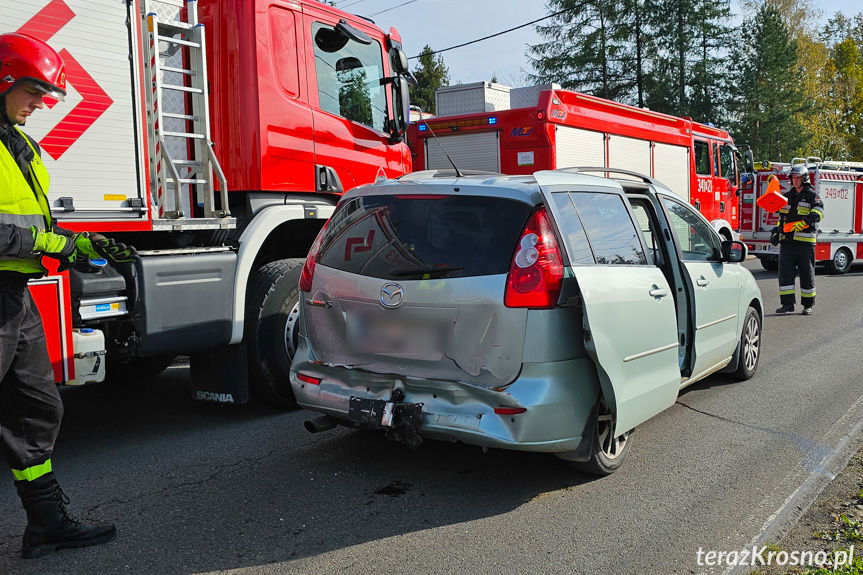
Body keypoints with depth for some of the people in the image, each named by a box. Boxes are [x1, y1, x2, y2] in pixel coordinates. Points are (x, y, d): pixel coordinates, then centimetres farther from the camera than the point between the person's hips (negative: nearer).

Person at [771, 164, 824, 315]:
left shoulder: (811, 195, 2)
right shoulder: (787, 196, 20)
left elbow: (818, 211, -16)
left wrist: (806, 221, -32)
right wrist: (777, 232, 19)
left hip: (805, 241, -5)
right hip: (787, 240, 5)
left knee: (807, 273, 2)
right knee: (785, 272, -2)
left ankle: (808, 305, 10)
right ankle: (787, 303, 1)